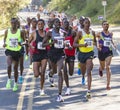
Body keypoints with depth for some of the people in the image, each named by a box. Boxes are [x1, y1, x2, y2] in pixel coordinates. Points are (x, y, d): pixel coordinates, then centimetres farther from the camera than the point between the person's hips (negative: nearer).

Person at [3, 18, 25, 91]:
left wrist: (21, 43, -15)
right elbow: (5, 39, 15)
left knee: (15, 68, 9)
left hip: (17, 51, 0)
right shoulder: (7, 31, 1)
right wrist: (4, 44, -6)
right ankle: (9, 80, -4)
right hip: (9, 50, 0)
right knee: (9, 65, -24)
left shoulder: (20, 32, -2)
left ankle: (15, 84, 24)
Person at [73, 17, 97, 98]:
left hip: (90, 53, 0)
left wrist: (95, 44, -1)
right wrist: (83, 45, -23)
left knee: (89, 72, -15)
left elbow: (95, 41, 21)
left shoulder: (92, 32, 4)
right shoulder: (80, 33, -6)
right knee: (83, 72, 19)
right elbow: (74, 44, -8)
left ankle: (89, 91, -19)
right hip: (82, 53, 0)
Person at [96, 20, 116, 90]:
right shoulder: (100, 34, -7)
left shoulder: (111, 34, 3)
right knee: (103, 67, 17)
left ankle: (108, 84, -15)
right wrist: (97, 46, -18)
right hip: (101, 52, -1)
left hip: (109, 52, 1)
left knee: (108, 67, -13)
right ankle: (100, 69, 58)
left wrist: (113, 44, 11)